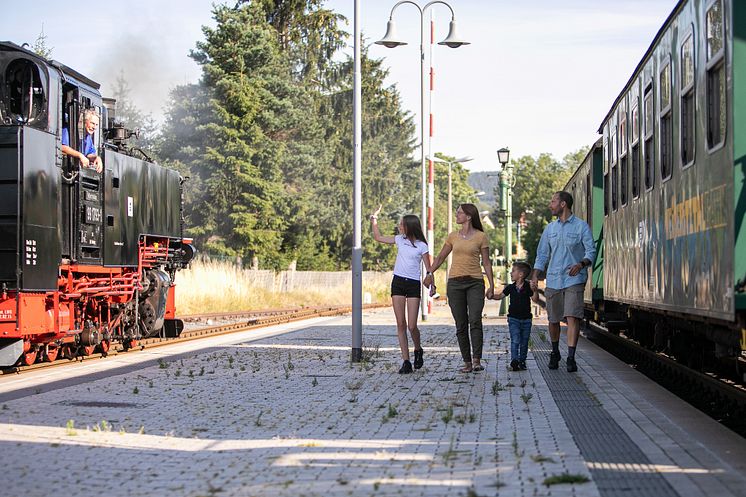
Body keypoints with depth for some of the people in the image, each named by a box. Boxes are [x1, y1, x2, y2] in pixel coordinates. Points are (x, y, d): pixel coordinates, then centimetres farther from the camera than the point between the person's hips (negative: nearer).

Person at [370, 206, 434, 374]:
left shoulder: (421, 246, -3)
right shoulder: (400, 240, 9)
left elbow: (428, 269, -3)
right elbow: (378, 237, 21)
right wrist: (374, 220, 17)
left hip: (413, 285, -4)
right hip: (398, 283, 4)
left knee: (412, 326, -7)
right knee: (401, 324, 0)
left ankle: (418, 350, 23)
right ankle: (406, 362, 2)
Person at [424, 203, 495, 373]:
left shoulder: (481, 237, 1)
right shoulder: (453, 236, 11)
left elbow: (486, 263, 2)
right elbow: (441, 257, 18)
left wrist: (491, 285, -3)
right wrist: (430, 273, 7)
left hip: (475, 282, -3)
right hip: (455, 282, 3)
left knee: (475, 321, -17)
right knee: (461, 325, 2)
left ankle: (476, 360, -19)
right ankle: (467, 362, 6)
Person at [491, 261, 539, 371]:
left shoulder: (528, 287, -5)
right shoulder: (511, 287, 3)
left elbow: (535, 299, -12)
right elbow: (500, 296, 13)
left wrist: (534, 290, -28)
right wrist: (492, 296, -4)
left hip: (526, 319, 0)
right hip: (513, 319, 1)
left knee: (524, 342, 8)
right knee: (515, 341, -11)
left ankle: (522, 362, 18)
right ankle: (514, 361, -17)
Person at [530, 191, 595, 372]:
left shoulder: (581, 226, 0)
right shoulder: (550, 228, 13)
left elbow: (591, 251, -3)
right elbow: (542, 254, 15)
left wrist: (581, 264, -23)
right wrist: (535, 276, 4)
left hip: (574, 279, -4)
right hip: (553, 279, 4)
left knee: (572, 317, -15)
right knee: (553, 320, 8)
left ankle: (571, 357, -14)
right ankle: (555, 353, 28)